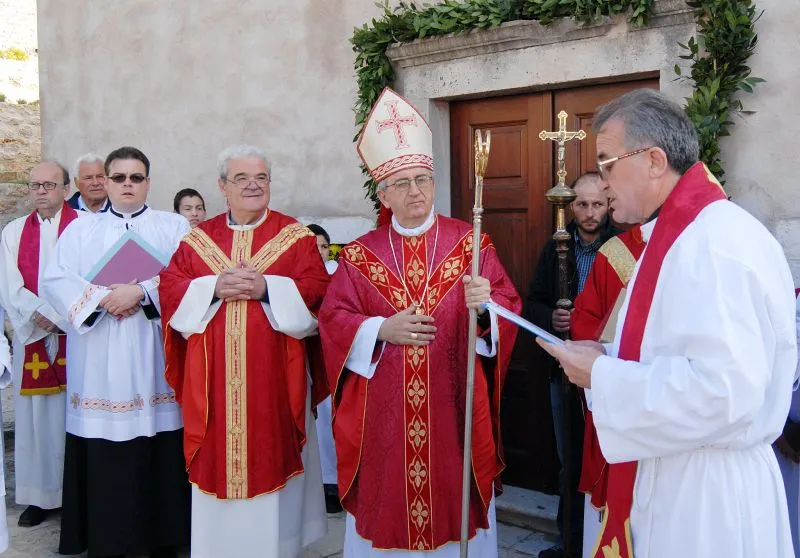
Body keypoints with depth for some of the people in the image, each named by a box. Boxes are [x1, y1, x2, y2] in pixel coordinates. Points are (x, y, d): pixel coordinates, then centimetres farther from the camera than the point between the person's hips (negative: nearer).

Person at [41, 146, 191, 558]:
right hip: (99, 361, 1)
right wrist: (104, 298, -13)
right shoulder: (80, 230, 14)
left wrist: (141, 292, -16)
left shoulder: (174, 227, 10)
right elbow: (56, 282, 1)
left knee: (159, 451, -1)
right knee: (103, 450, 0)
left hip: (153, 357, -1)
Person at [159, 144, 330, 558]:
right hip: (214, 378, 2)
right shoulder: (197, 239, 10)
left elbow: (316, 292, -6)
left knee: (272, 458, 5)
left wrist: (266, 287, -17)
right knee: (216, 462, 8)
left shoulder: (296, 237, 3)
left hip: (274, 376, -2)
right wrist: (215, 288, -13)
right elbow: (169, 289, 2)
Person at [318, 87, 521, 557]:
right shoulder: (361, 254, 4)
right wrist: (381, 330, -14)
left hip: (453, 408, -1)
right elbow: (333, 320, 1)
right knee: (386, 506, 10)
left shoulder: (470, 243, 1)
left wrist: (484, 307, -24)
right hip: (384, 413, 1)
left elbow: (508, 306, -3)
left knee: (455, 500, 9)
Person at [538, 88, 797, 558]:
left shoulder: (715, 242, -23)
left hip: (705, 492, -9)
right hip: (669, 475, 9)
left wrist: (601, 376, -21)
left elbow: (725, 389, -32)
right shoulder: (680, 233, 10)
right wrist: (608, 358, 3)